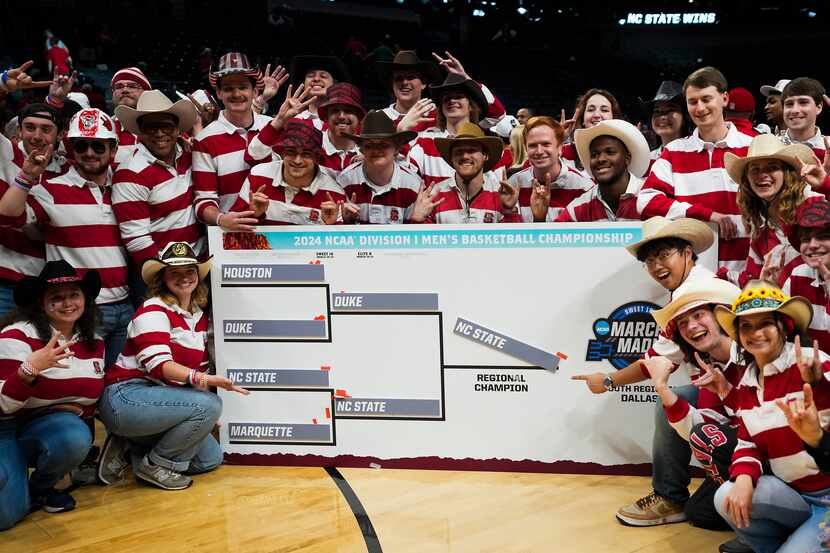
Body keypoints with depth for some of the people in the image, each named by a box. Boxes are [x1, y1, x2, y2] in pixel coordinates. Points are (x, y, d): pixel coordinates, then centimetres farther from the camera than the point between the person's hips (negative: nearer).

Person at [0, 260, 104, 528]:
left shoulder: (94, 342, 1)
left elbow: (90, 398, 14)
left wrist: (75, 411, -6)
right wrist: (30, 369, -36)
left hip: (50, 429, 5)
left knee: (76, 436, -32)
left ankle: (39, 489, -1)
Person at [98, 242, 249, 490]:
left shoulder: (200, 316, 13)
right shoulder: (153, 310, -12)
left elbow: (199, 368, 16)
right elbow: (158, 364, -25)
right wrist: (202, 380, -39)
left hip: (160, 400, 8)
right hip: (125, 398, -8)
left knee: (211, 458, 3)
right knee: (208, 404, -25)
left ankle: (129, 450, 11)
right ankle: (155, 465, -7)